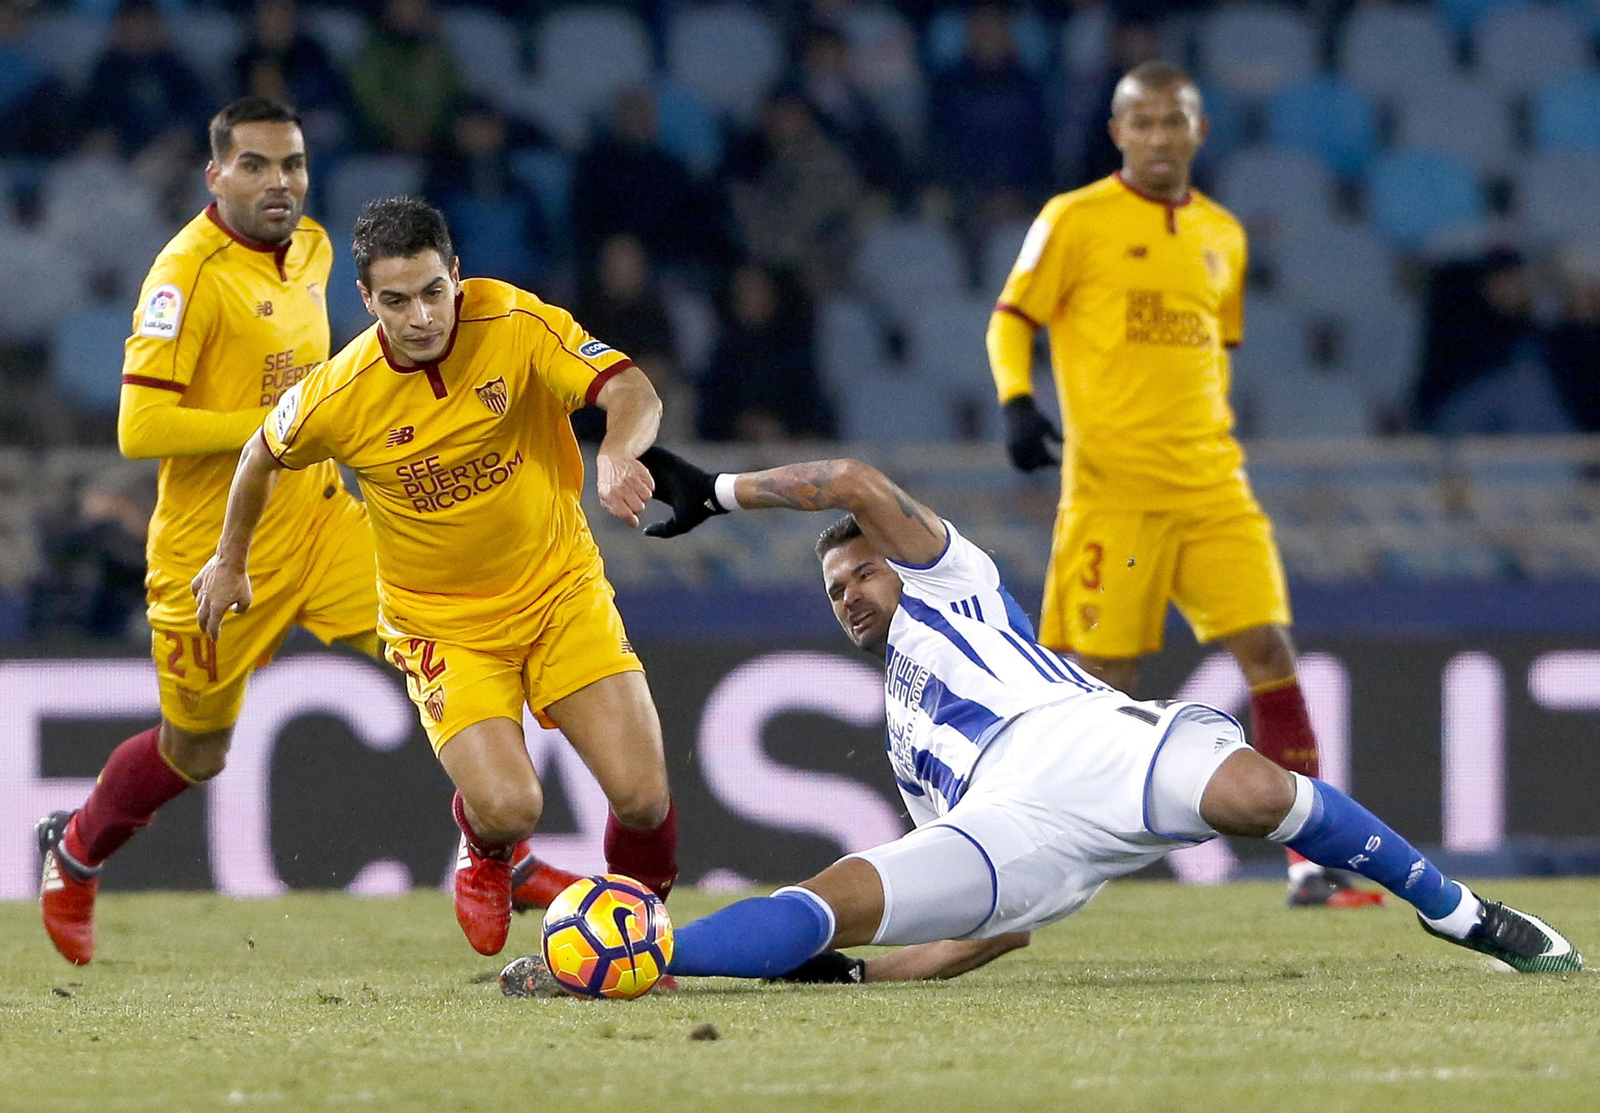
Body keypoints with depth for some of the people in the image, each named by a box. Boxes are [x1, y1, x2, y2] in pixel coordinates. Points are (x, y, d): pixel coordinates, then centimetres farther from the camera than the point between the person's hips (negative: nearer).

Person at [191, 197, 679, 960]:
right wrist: (231, 562, 18)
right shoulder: (340, 396, -17)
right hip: (443, 623, -1)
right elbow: (263, 457, 4)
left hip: (561, 589, 1)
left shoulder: (516, 324, -17)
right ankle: (486, 856, 20)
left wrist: (617, 453, -47)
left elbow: (632, 392, -24)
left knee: (642, 796, -10)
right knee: (509, 806, -20)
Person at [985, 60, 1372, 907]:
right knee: (1098, 677, -4)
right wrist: (1017, 403, -17)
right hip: (1111, 484, -5)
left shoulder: (1222, 234, 14)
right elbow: (1011, 321, -1)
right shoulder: (1075, 221, -2)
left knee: (1269, 651, -6)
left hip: (1212, 487, 5)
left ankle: (1311, 862, -4)